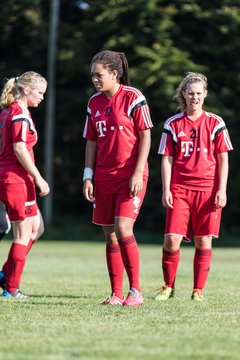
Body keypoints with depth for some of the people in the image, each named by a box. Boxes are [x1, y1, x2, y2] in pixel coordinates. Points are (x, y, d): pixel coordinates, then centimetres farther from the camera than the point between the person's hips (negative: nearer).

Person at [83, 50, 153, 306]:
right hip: (104, 177, 6)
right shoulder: (94, 103, 10)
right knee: (110, 236, 5)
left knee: (123, 229, -18)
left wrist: (138, 173, -15)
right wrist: (88, 176, 7)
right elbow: (92, 142, 15)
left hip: (131, 175, -6)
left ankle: (136, 291, -10)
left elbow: (145, 136, -8)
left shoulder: (133, 98, -8)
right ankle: (116, 294, 10)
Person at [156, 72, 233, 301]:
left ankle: (198, 291, 9)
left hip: (208, 190, 0)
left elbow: (223, 159, 4)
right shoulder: (172, 124, 6)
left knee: (203, 242, 0)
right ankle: (168, 287, 8)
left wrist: (222, 190, -4)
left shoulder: (215, 123, 4)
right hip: (179, 189, 0)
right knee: (171, 239, -8)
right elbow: (167, 159, 6)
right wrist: (166, 189, -3)